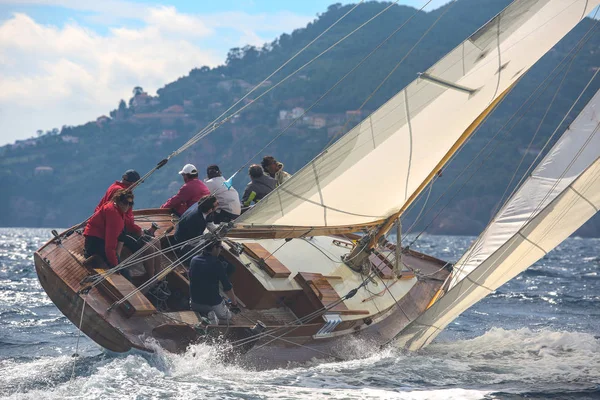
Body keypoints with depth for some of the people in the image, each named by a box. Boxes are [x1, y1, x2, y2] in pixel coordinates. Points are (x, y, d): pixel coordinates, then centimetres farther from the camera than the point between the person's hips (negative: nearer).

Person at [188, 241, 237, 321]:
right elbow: (228, 288, -11)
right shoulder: (217, 264, -19)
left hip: (195, 305, 5)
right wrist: (234, 302, 8)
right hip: (213, 305, -5)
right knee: (228, 315, 21)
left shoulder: (194, 260, -3)